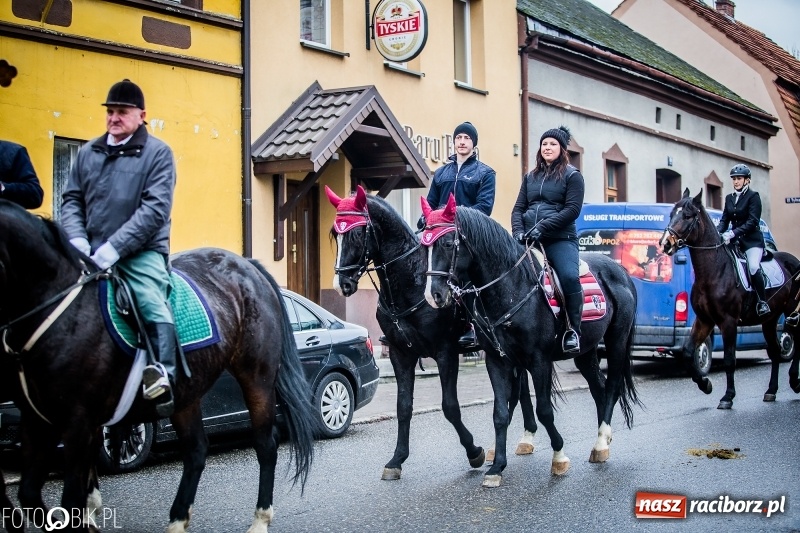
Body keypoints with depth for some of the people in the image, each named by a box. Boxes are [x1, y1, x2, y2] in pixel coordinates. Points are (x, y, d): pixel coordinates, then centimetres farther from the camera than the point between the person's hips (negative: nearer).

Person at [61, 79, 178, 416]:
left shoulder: (158, 153, 0)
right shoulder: (88, 152, 15)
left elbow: (155, 209, -11)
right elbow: (72, 200, 13)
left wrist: (114, 248, -19)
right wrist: (77, 240, -8)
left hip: (142, 252, -5)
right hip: (92, 254, 5)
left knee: (152, 303, -28)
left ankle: (164, 378, -33)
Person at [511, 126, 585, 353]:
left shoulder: (572, 176, 6)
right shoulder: (530, 177, 21)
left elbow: (572, 209, -6)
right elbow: (518, 207, 15)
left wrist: (542, 227, -17)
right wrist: (518, 231, -6)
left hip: (560, 239, -5)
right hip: (529, 240, 5)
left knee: (569, 276, -29)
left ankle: (573, 330, -16)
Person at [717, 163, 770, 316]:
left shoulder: (753, 196, -5)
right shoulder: (729, 198, 13)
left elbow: (752, 222, -16)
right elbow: (724, 219, 9)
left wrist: (733, 233, -28)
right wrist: (717, 233, -13)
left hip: (752, 240, -7)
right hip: (735, 241, 7)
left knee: (753, 267, -27)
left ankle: (762, 302, -16)